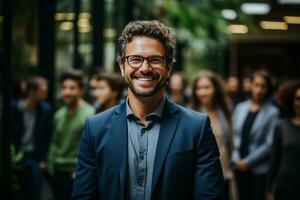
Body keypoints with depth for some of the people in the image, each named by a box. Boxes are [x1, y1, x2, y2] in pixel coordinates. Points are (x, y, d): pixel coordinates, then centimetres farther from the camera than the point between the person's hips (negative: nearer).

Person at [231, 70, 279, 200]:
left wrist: (248, 162, -9)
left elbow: (270, 144, -11)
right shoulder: (240, 108, 7)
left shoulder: (272, 112, -7)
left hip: (259, 168, -4)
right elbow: (234, 134, 10)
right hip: (239, 165, 4)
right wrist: (236, 159, -1)